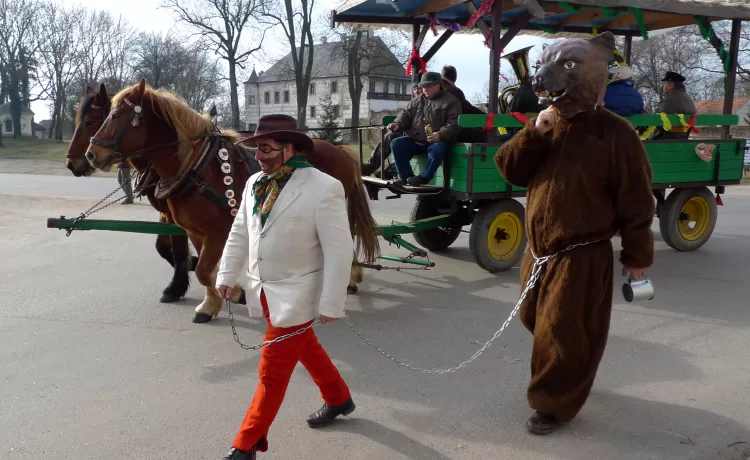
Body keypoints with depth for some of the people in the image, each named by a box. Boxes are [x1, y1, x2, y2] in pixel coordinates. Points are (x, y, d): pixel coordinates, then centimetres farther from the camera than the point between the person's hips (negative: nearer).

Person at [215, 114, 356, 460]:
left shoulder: (323, 188, -19)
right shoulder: (255, 183, 1)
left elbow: (339, 251, -18)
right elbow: (239, 233, 11)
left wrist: (331, 304, -18)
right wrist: (226, 275, 9)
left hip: (295, 295, -7)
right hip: (263, 291, 7)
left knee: (272, 373, 1)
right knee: (305, 349, 24)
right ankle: (339, 398, 46)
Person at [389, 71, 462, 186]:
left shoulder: (451, 101, 1)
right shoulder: (416, 101, 19)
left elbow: (454, 123, -10)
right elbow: (406, 114, 20)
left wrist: (440, 135, -28)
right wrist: (398, 124, -5)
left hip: (438, 140, -5)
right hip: (415, 140, 5)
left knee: (437, 149, -38)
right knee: (397, 144, -14)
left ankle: (424, 177, -21)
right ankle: (406, 176, -10)